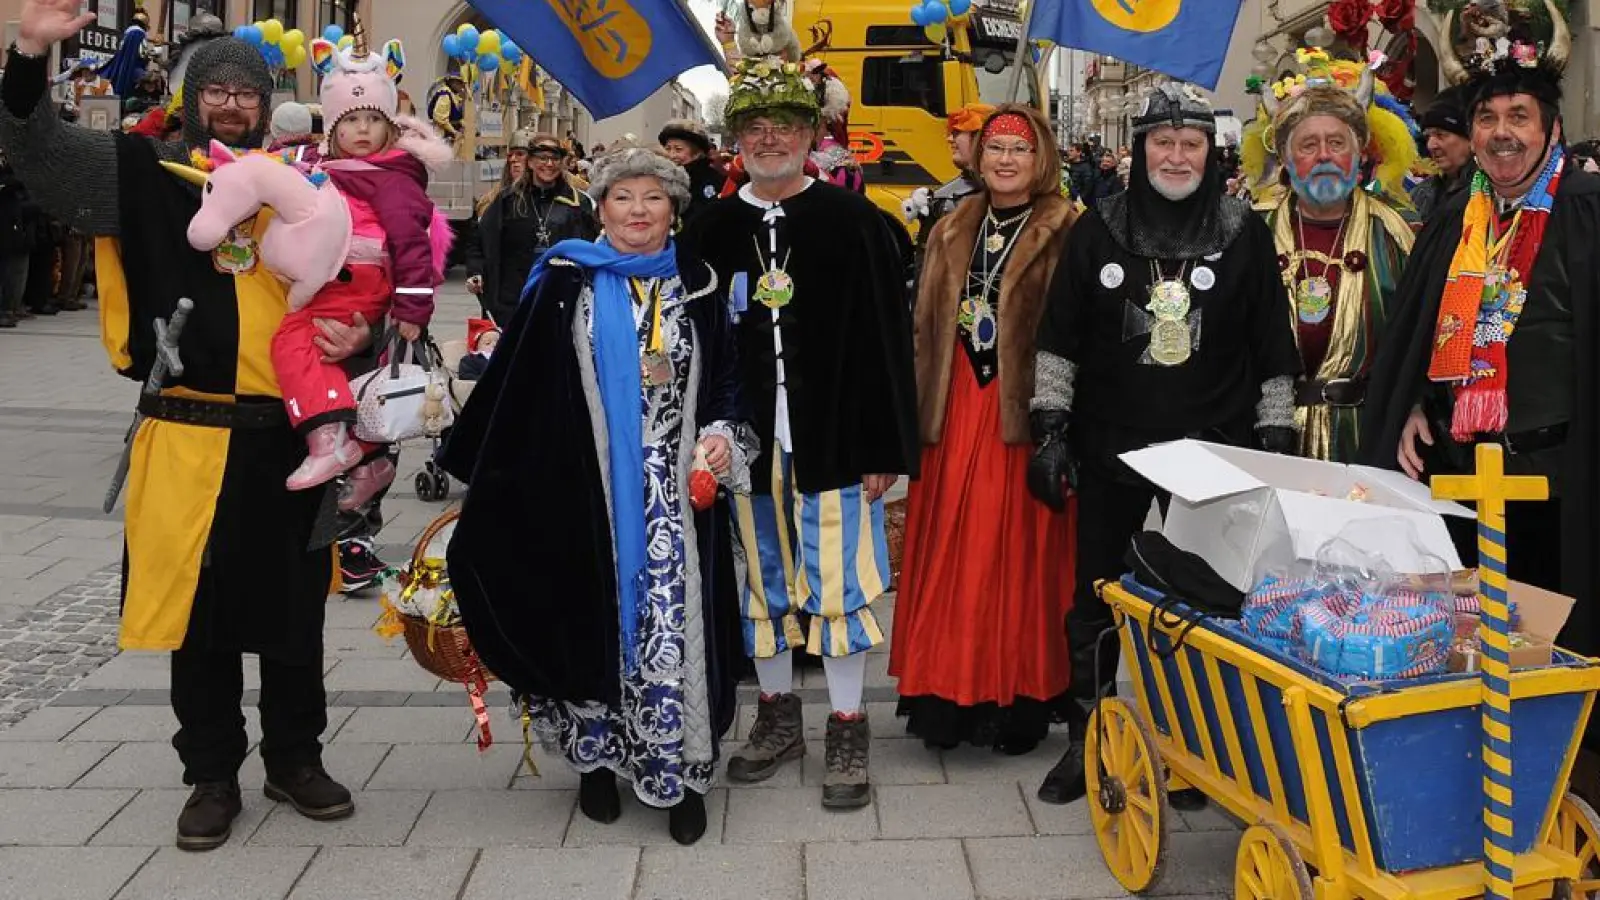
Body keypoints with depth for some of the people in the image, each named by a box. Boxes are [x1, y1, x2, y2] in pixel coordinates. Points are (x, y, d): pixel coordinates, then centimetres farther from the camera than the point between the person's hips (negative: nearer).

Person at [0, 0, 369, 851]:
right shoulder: (144, 173, 3)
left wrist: (357, 331, -4)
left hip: (286, 435, 2)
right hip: (190, 436, -2)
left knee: (293, 608, 12)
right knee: (200, 613, 8)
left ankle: (294, 758, 29)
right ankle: (212, 773, 24)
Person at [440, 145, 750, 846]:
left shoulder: (698, 288, 7)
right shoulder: (565, 282, 2)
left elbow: (726, 381, 13)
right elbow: (514, 381, 2)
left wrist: (723, 433, -6)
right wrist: (473, 467, 1)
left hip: (676, 491, 1)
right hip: (585, 488, -1)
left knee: (674, 621, -2)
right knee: (595, 616, 7)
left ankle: (680, 769, 9)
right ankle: (597, 759, 23)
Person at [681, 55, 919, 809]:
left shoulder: (854, 223, -3)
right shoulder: (711, 231, 6)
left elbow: (886, 341, -5)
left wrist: (884, 449, -8)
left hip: (832, 440, -3)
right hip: (744, 442, 4)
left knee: (838, 583, 2)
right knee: (761, 580, 13)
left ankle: (847, 730, 16)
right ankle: (778, 715, 29)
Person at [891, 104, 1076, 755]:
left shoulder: (1065, 233, -2)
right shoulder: (953, 232, 14)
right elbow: (927, 327, 14)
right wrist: (921, 410, 8)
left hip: (1023, 412, -4)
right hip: (956, 409, 5)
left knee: (1018, 553, 0)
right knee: (950, 552, 6)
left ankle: (1016, 699, 14)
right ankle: (949, 695, 17)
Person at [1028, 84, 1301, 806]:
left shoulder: (1245, 233, 1)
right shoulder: (1098, 231, 3)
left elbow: (1272, 347, 6)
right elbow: (1058, 336, 5)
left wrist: (1275, 438, 3)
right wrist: (1050, 428, -1)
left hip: (1211, 450, -1)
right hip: (1109, 448, 1)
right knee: (1094, 600, 7)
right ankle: (1085, 741, 21)